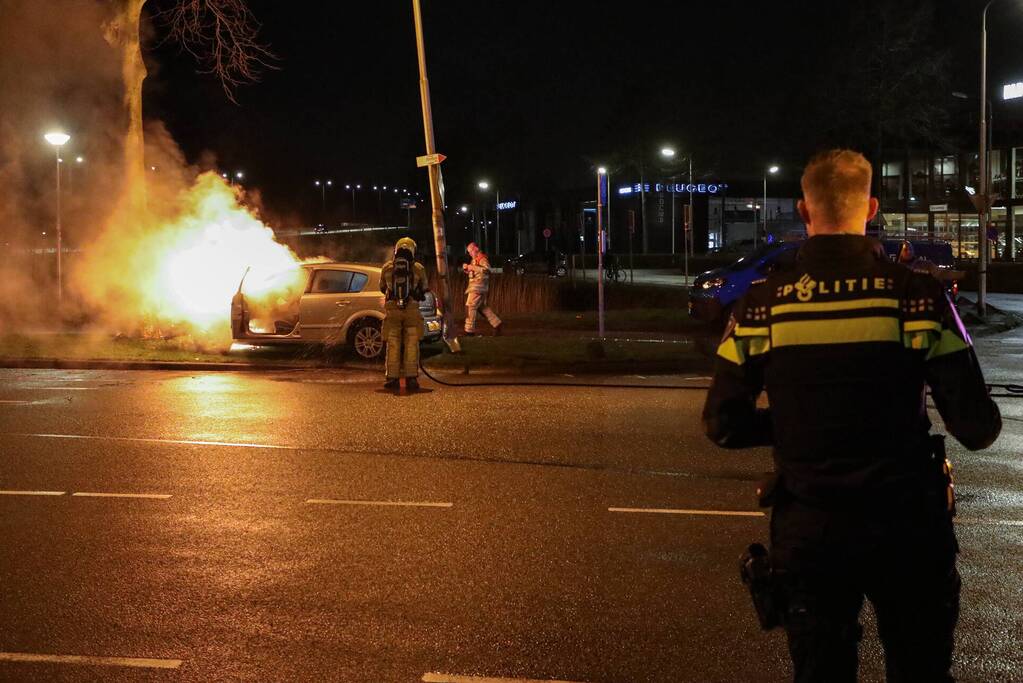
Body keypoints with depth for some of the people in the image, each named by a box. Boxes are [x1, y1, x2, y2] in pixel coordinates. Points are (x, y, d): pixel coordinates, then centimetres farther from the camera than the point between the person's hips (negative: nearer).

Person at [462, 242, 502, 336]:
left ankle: (469, 330, -9)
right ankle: (496, 324, 18)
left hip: (478, 286, -10)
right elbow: (470, 272, 28)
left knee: (470, 307, -10)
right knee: (483, 307, 13)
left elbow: (487, 269, -28)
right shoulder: (475, 259, 20)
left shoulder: (482, 258, -10)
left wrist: (473, 267, -26)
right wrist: (466, 268, 5)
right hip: (474, 286, 10)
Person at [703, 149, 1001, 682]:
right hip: (907, 523, -1)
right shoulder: (917, 295, -10)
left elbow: (723, 425, -1)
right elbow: (977, 428, -10)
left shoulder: (763, 304, -5)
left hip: (809, 531, 1)